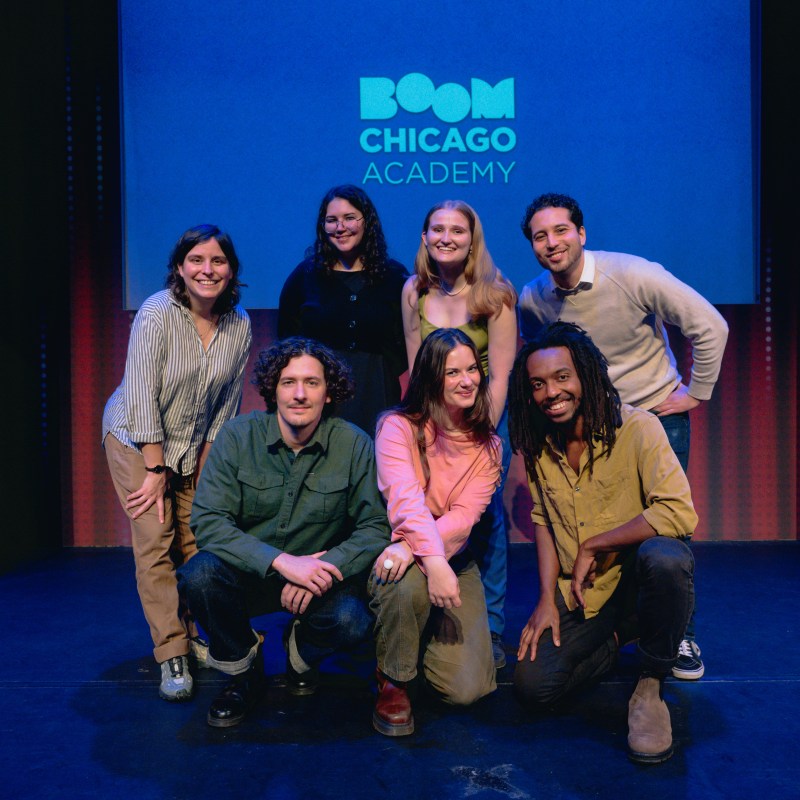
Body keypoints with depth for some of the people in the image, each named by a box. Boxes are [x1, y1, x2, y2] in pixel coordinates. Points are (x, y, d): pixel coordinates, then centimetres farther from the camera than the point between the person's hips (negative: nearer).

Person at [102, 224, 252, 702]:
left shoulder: (240, 325, -9)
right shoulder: (157, 314, -20)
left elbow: (228, 403, -2)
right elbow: (142, 398, -20)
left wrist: (202, 467, -1)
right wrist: (157, 470, -17)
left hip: (193, 446, 4)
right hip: (136, 439, -3)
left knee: (197, 540, 0)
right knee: (155, 542, -9)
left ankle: (197, 634, 19)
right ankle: (172, 655, 0)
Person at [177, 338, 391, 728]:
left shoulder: (355, 445, -11)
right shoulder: (238, 436, -11)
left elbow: (376, 527, -9)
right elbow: (208, 520, -19)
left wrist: (324, 568, -27)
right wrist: (282, 561, -30)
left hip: (322, 577, 0)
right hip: (249, 574, 0)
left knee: (352, 621, -29)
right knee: (199, 575, -30)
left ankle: (302, 655, 11)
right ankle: (243, 670, 2)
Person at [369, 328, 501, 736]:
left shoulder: (487, 445, 0)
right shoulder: (398, 427, -11)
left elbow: (465, 516, -14)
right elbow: (406, 502, -26)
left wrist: (412, 547, -31)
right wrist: (433, 561, -41)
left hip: (455, 560, 3)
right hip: (402, 557, -3)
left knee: (467, 689, -10)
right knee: (410, 582, -40)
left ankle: (421, 637, 25)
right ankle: (392, 680, -10)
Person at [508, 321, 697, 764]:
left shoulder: (636, 428, -17)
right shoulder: (538, 445, -1)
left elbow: (679, 512, -27)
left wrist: (592, 547, -20)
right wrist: (547, 598, -3)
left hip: (640, 577, -4)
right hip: (577, 595, 4)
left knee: (663, 557, -38)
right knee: (533, 686, -13)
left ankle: (651, 685, -12)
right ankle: (615, 638, 18)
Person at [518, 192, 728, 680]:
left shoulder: (634, 276, -21)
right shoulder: (531, 300, -8)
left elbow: (710, 327, -14)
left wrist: (696, 393, -9)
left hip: (657, 415, -3)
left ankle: (680, 634, 18)